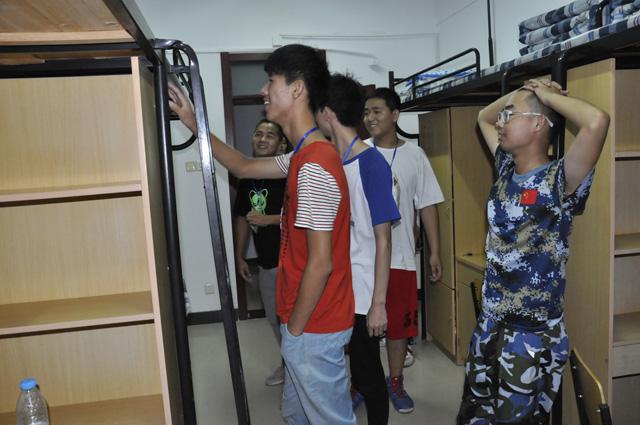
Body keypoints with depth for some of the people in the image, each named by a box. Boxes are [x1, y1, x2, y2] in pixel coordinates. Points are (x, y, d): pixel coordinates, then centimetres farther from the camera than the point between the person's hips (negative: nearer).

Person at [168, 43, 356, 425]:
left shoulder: (314, 166, -25)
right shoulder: (305, 157, 7)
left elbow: (320, 264, -25)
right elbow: (244, 167, 20)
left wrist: (295, 329, -13)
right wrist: (194, 124, 18)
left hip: (314, 327, -10)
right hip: (310, 323, 10)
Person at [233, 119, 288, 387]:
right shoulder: (248, 177, 9)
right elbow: (241, 217, 16)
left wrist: (269, 219, -22)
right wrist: (239, 256, 16)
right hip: (265, 262, 7)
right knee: (274, 319, 19)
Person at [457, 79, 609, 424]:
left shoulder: (558, 181, -17)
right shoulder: (506, 169, 4)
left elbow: (597, 122, -35)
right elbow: (483, 118, 19)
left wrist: (548, 96, -18)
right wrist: (520, 92, 3)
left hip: (532, 334, -7)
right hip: (489, 325, 7)